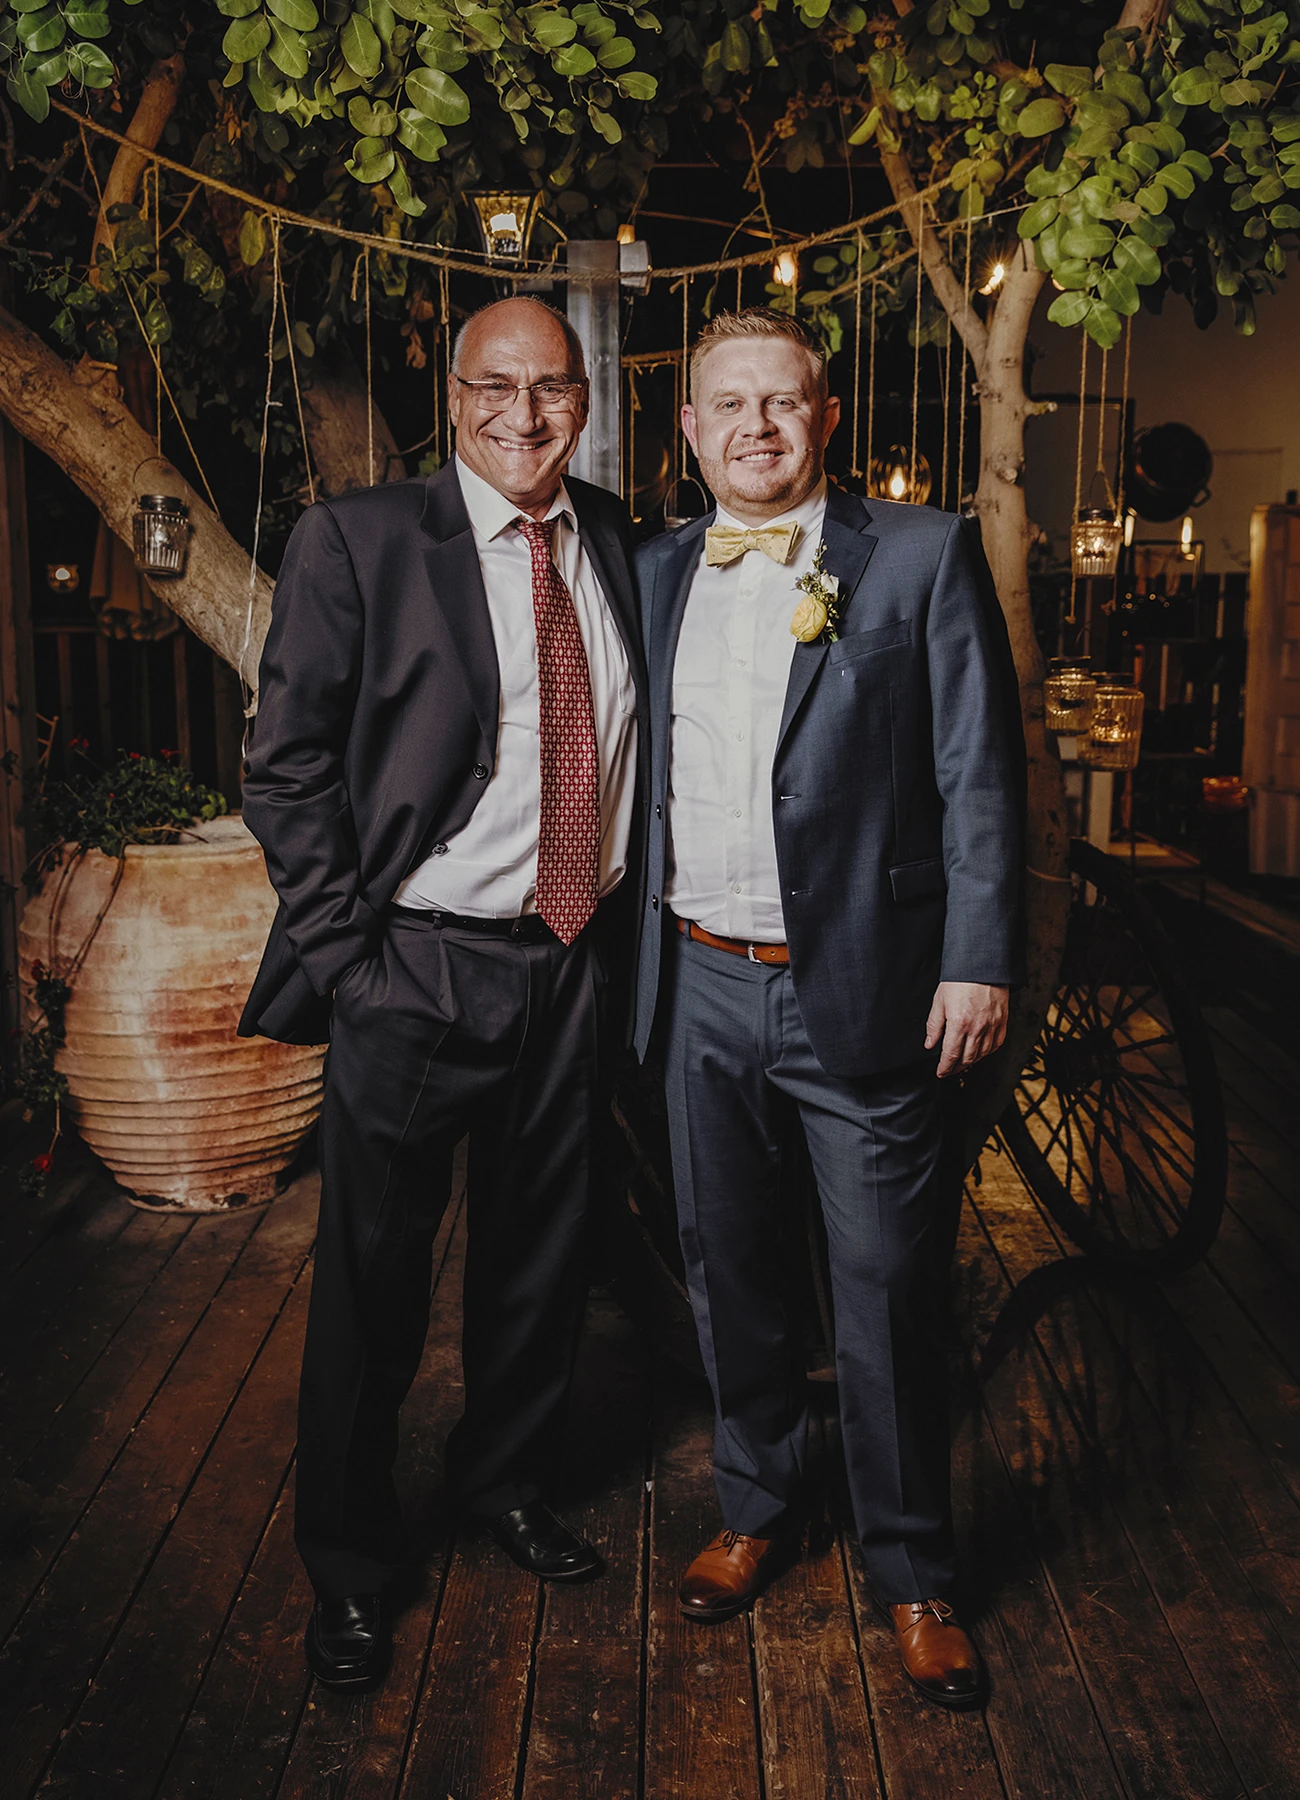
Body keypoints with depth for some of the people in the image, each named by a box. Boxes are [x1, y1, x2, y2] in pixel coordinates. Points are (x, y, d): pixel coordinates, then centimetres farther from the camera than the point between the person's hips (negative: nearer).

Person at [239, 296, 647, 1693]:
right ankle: (348, 1564, 31)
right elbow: (286, 772, -8)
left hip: (576, 963, 5)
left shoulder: (620, 542, 6)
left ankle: (502, 1476, 44)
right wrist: (342, 955, -12)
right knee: (374, 1276, 9)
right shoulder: (356, 542, -8)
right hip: (417, 968, -4)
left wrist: (624, 915, 6)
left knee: (537, 1250, 19)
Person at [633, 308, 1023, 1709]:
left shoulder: (923, 555, -2)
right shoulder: (656, 573, 10)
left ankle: (913, 1573, 26)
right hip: (700, 981, 4)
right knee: (726, 1270, 17)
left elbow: (979, 774, -4)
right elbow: (640, 767, 13)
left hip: (861, 987, -4)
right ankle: (755, 1512, 38)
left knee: (888, 1292, 5)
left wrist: (978, 960, -11)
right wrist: (643, 953, 8)